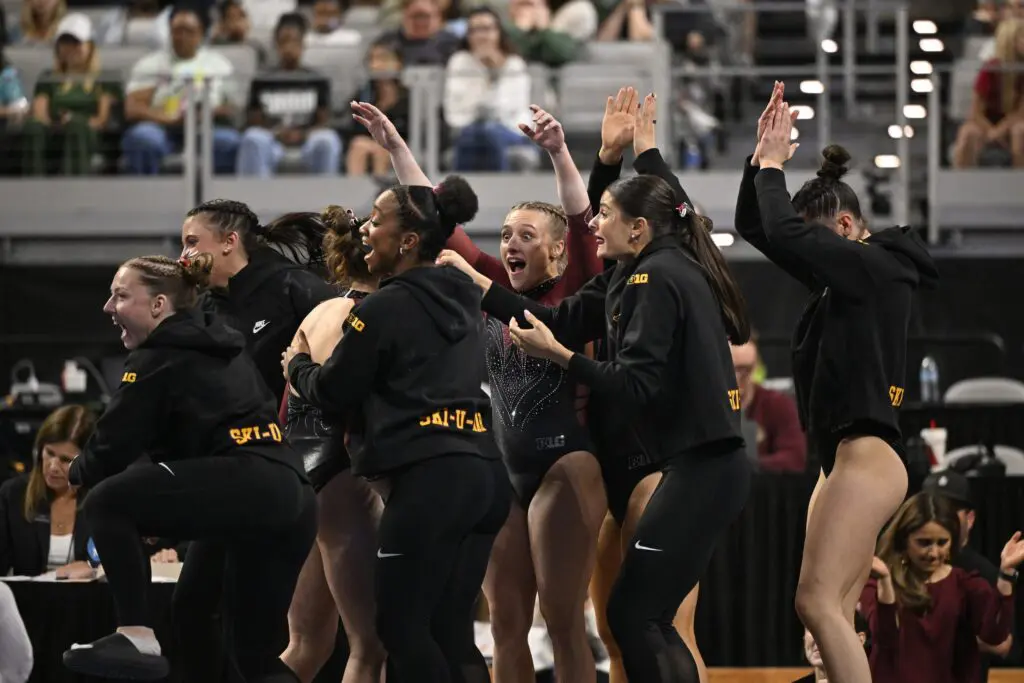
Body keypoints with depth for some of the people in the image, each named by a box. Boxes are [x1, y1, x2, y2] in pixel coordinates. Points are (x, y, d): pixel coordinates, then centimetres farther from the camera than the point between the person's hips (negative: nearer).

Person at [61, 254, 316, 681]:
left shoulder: (158, 359, 2)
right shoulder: (221, 346, 27)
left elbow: (113, 447, 2)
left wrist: (76, 473, 24)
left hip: (244, 488, -9)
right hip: (293, 501, 9)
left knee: (108, 502, -4)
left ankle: (137, 637, -11)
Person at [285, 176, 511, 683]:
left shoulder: (386, 307, -6)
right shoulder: (460, 301, 16)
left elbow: (332, 393, 1)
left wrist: (297, 365, 22)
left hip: (428, 479, -8)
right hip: (483, 474, 8)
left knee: (401, 626, -2)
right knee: (451, 630, 9)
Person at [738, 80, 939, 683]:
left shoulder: (877, 266, -9)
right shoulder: (846, 274, 17)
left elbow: (785, 235, -19)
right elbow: (753, 227, 22)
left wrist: (773, 165, -5)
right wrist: (762, 157, 9)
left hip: (867, 454, -10)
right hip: (844, 457, 10)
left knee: (818, 603, -19)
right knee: (835, 615, 6)